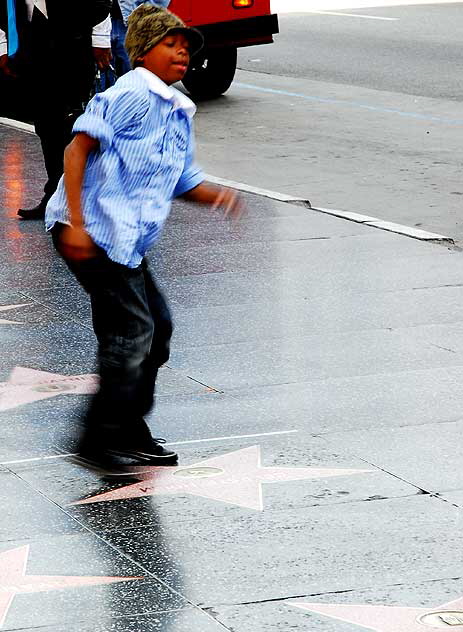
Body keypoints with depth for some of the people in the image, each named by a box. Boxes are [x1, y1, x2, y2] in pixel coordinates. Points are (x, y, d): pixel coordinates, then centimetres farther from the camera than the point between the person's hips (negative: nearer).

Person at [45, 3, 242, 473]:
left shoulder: (179, 113, 17)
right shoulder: (131, 94, -12)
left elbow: (182, 182, 25)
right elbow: (78, 149, -17)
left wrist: (215, 196, 2)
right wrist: (75, 223, -23)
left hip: (127, 239, 10)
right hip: (91, 231, -10)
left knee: (157, 326, 13)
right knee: (131, 329, -10)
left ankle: (129, 433, 24)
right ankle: (98, 439, -1)